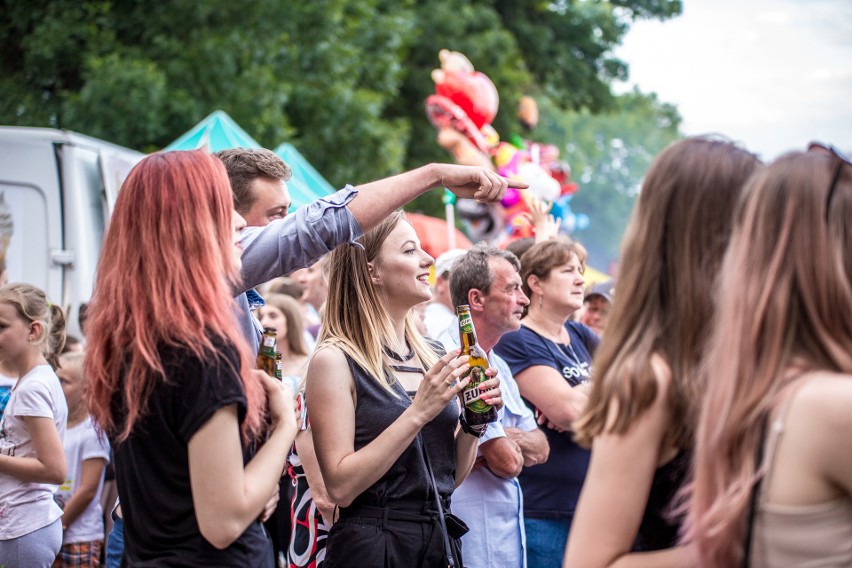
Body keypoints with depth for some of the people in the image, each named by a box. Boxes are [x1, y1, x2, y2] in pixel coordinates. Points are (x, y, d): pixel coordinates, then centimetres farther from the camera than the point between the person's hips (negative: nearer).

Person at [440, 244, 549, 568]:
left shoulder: (498, 366, 15)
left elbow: (540, 449, 8)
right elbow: (508, 462, -18)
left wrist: (500, 436, -10)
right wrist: (497, 442, 3)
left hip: (509, 529, 9)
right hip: (475, 541, -9)